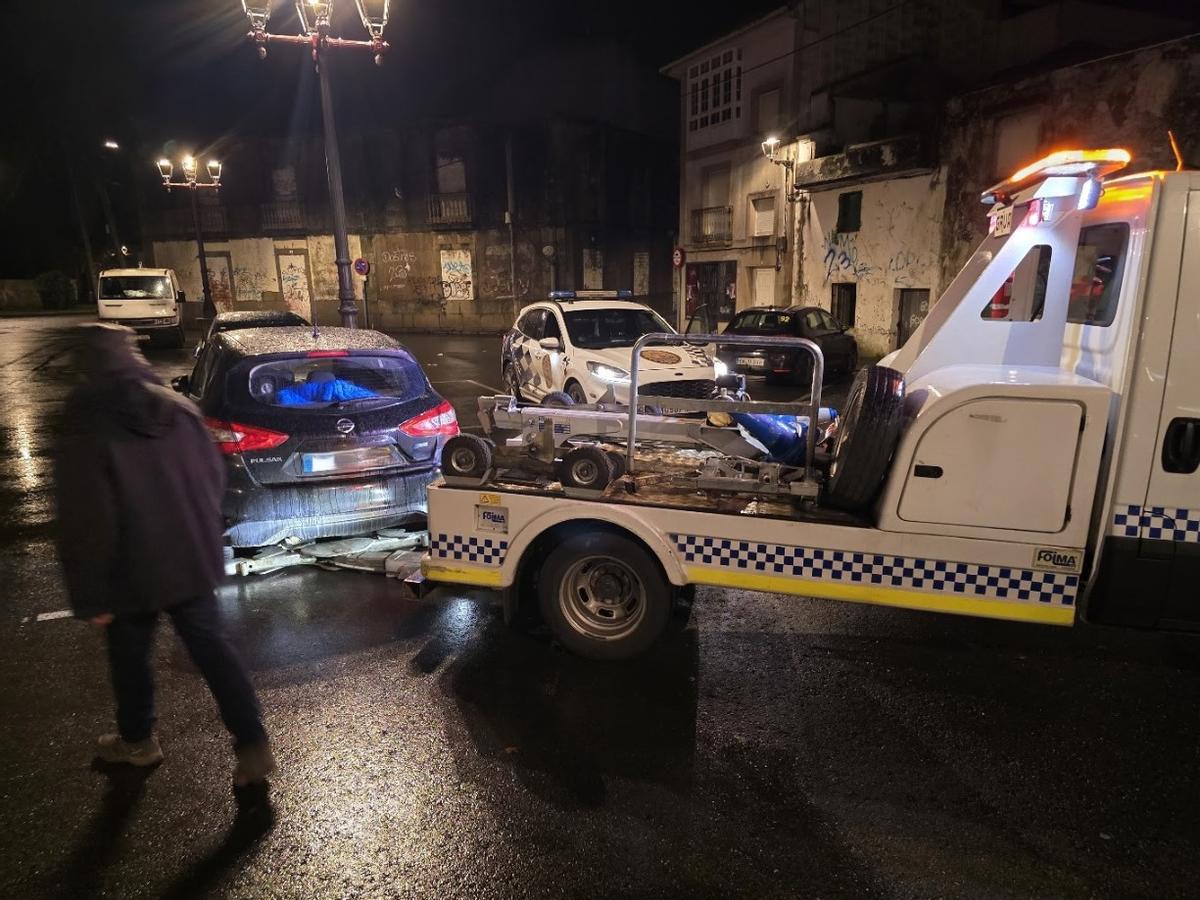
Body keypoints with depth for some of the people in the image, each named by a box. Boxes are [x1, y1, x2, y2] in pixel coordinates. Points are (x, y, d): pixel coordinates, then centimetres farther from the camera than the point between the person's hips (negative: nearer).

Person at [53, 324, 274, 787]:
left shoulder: (83, 430, -17)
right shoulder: (178, 407, -2)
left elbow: (85, 523, -17)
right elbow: (213, 478, 6)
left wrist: (90, 596, -8)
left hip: (132, 571, -4)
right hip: (192, 558, 4)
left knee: (130, 656, 19)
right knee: (212, 648, 10)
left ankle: (137, 740, 41)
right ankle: (253, 747, 9)